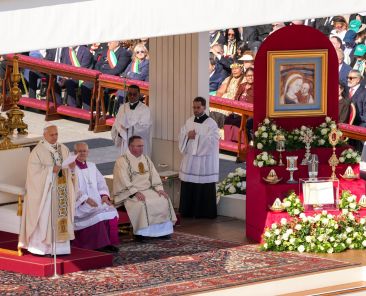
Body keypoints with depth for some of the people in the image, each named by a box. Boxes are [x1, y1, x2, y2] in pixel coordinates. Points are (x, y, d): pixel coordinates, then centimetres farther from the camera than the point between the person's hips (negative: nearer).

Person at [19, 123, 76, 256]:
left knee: (62, 215, 3)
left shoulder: (64, 149, 11)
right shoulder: (37, 151, -7)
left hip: (61, 191, 5)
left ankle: (60, 246, 7)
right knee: (43, 218, -6)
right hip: (44, 190, -5)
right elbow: (34, 170, -13)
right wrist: (51, 170, -23)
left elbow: (69, 168, 14)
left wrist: (71, 167, -10)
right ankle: (40, 247, -1)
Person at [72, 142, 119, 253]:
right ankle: (100, 245, -26)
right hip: (79, 204, -6)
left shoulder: (92, 166, 19)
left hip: (96, 200, 6)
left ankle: (109, 242, -14)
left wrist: (104, 195, -4)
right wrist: (86, 199, -21)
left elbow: (101, 182, 16)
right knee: (98, 214, -29)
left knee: (111, 211, -17)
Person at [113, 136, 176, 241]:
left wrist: (159, 189, -5)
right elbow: (124, 181, -16)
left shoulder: (146, 158, 14)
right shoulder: (122, 161, -7)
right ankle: (141, 232, -22)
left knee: (164, 200, -13)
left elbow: (154, 175, 11)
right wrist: (135, 193, -26)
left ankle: (162, 230, -5)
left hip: (148, 191, 7)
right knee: (141, 204, -34)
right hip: (129, 193, -6)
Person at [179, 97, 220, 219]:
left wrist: (196, 136, -14)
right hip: (189, 160, 5)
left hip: (204, 161, -5)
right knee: (188, 189, 7)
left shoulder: (211, 123, -7)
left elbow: (211, 141, -16)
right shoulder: (189, 121, 12)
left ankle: (204, 213, 5)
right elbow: (181, 137, 12)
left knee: (204, 189, -3)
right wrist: (188, 135, -10)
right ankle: (188, 212, 16)